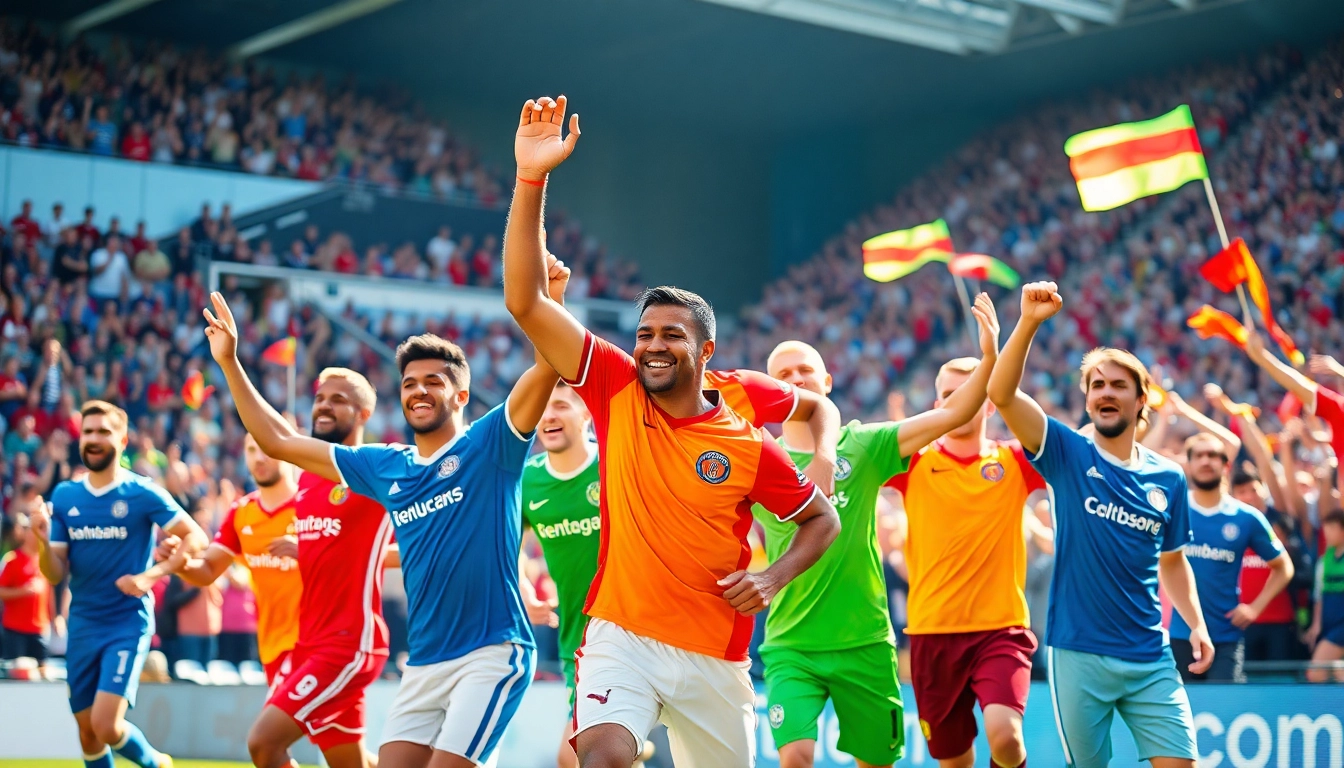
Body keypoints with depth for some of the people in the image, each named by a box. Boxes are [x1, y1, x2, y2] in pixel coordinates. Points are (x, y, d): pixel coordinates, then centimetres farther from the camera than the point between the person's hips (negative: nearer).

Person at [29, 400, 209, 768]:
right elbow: (56, 575, 4)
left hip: (128, 624, -5)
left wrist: (151, 576, -20)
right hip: (82, 626, 5)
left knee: (106, 725, -17)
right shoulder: (64, 496, 5)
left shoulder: (143, 494, -8)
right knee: (87, 732, 9)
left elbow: (196, 538, -8)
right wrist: (43, 543, -17)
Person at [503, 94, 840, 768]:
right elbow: (525, 302, -9)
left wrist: (773, 577, -5)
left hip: (715, 655, 1)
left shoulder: (749, 447, -3)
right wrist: (531, 179, -17)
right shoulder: (617, 394, -2)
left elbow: (822, 519, 13)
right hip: (622, 638, -1)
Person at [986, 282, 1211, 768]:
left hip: (1150, 659, 2)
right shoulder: (1067, 455, 0)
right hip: (1078, 654, -2)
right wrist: (1029, 322, -26)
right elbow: (1002, 394, -14)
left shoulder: (1168, 478, 8)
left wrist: (1196, 624, 6)